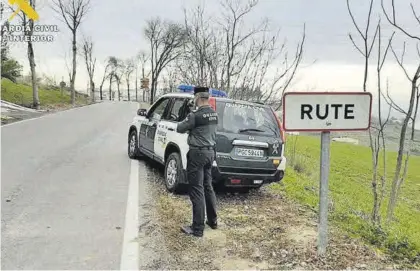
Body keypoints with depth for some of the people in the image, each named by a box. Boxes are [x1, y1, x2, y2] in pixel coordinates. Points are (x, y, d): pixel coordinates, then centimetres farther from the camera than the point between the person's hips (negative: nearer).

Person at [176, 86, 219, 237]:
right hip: (210, 152, 8)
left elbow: (179, 129, -5)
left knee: (197, 190, -3)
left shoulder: (196, 115, -18)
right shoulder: (214, 114, 7)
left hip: (198, 153, -8)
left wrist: (188, 125, 13)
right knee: (208, 187, 19)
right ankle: (212, 221, 30)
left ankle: (197, 228, 3)